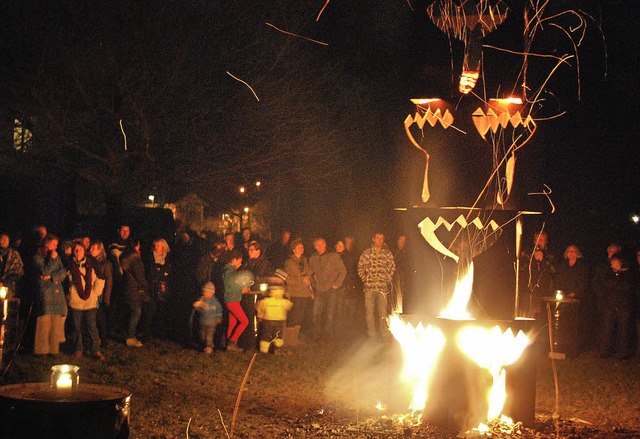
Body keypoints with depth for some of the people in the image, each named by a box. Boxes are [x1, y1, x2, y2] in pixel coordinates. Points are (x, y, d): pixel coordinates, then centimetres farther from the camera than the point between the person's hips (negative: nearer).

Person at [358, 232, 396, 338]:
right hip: (369, 287, 0)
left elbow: (392, 267, 15)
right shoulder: (366, 253, 5)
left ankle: (382, 332, 8)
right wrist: (365, 279, 4)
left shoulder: (387, 253, 7)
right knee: (369, 311, -1)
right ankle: (371, 333, 5)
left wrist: (388, 279, 8)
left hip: (382, 287, 0)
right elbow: (360, 267, 11)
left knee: (382, 311, 0)